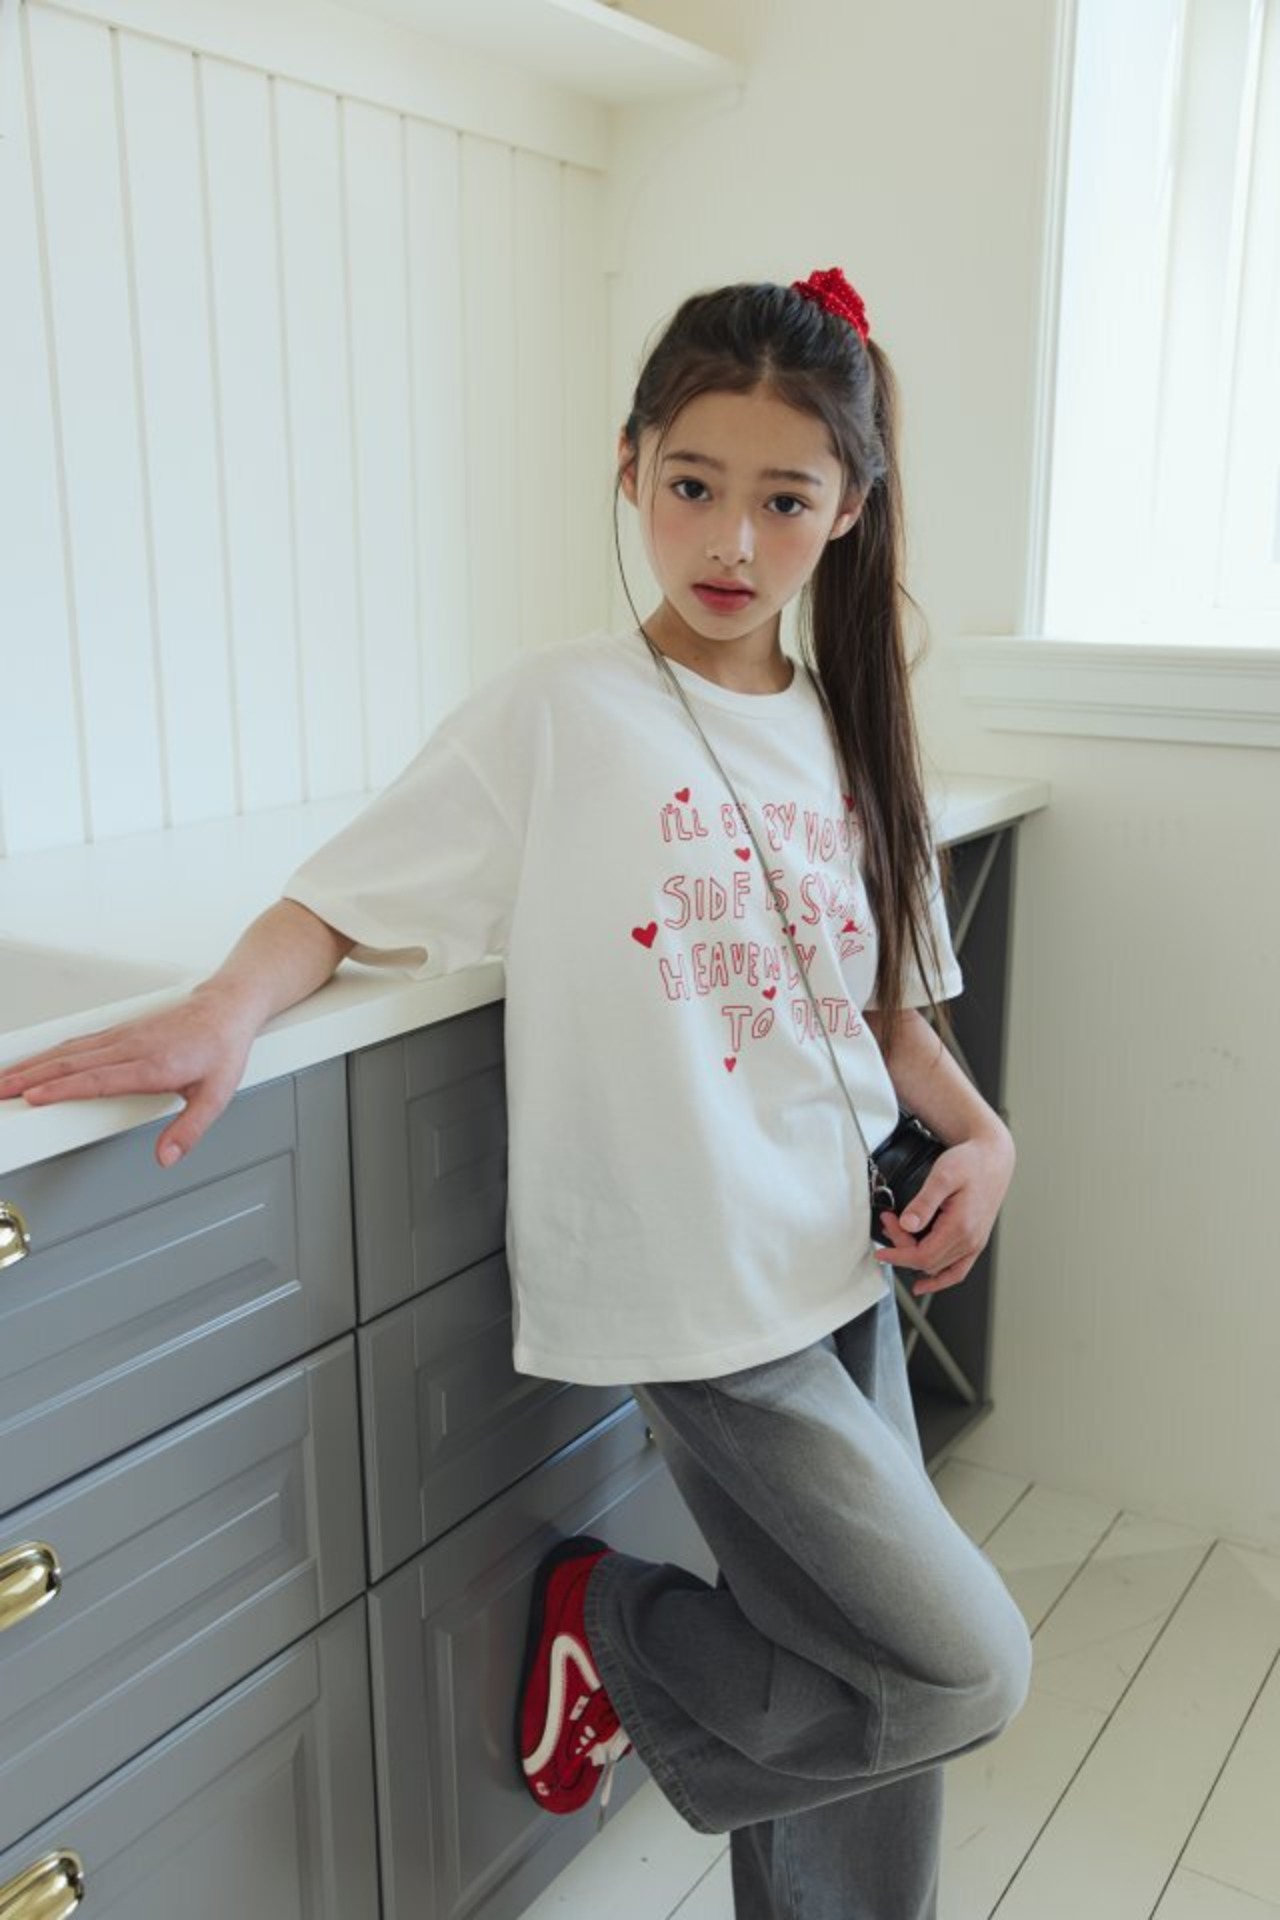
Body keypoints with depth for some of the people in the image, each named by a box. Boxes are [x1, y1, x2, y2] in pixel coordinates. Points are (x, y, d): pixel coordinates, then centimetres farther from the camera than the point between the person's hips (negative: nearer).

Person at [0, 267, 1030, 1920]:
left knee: (865, 1689, 15)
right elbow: (346, 899, -8)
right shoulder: (558, 713, -10)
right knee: (964, 1672, -3)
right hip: (694, 1300, -6)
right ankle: (603, 1620, 18)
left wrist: (980, 1136, 0)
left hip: (845, 1270, 6)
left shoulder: (848, 731, 7)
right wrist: (228, 1006, -27)